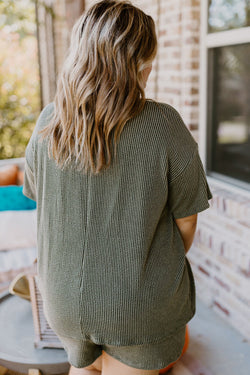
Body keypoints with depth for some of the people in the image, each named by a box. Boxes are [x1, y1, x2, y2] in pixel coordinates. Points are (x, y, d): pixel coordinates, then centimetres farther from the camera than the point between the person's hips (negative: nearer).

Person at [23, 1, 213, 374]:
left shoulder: (48, 123, -10)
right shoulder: (163, 124, -21)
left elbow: (38, 196, 3)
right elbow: (186, 218, -11)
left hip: (65, 299, 3)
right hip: (142, 305, -2)